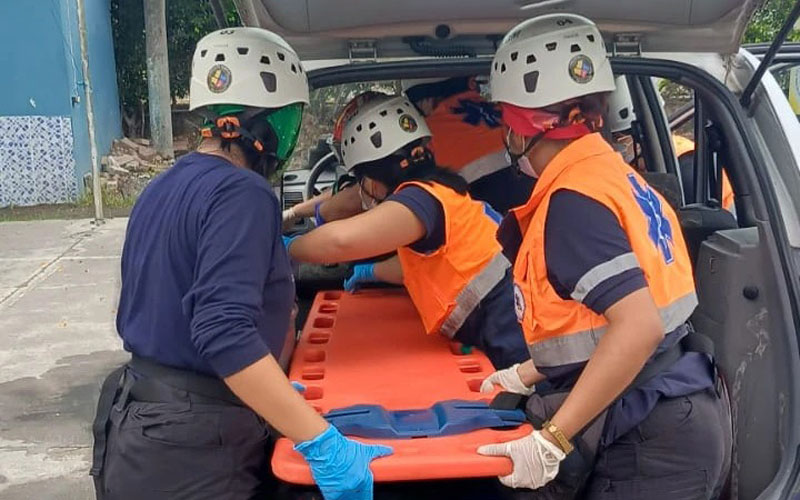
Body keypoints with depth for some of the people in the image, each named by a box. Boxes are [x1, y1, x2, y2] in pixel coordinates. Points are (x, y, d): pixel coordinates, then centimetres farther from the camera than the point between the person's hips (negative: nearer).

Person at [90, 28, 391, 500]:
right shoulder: (241, 192, -19)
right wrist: (323, 444, -29)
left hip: (141, 423, 9)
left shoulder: (163, 187, 9)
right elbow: (224, 332, -30)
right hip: (192, 450, -9)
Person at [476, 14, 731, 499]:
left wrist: (551, 441, -25)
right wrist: (529, 376, 24)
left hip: (654, 440, -9)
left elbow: (638, 326, -28)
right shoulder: (613, 172, 9)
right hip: (674, 418, 9)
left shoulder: (572, 200, -19)